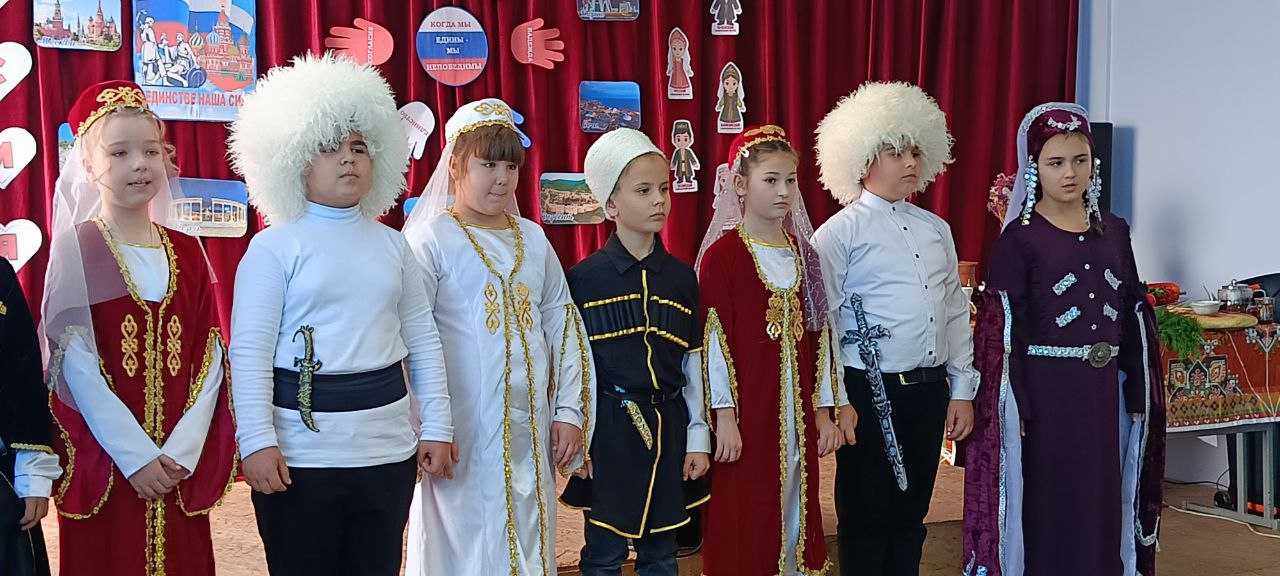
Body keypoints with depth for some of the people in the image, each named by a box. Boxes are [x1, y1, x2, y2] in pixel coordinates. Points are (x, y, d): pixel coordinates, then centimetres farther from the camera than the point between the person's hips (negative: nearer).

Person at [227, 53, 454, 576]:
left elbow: (423, 340, 11)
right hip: (301, 453, -4)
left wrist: (436, 427, 6)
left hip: (389, 449, 4)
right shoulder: (274, 247, -3)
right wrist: (257, 442, -15)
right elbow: (249, 351, -8)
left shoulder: (391, 245, 10)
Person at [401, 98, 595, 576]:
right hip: (464, 432, -5)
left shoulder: (533, 240, 10)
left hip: (530, 429, 5)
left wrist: (570, 411, 8)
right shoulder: (432, 240, -4)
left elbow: (564, 325, 13)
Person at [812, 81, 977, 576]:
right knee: (865, 520, 4)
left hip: (929, 389, 6)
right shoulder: (840, 233, -6)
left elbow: (956, 312, 14)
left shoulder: (936, 230, 12)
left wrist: (962, 390, 10)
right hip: (869, 392, -5)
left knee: (910, 516, 14)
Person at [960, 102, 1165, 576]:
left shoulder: (1115, 231, 8)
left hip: (1103, 389, 5)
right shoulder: (1019, 238, -6)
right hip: (1045, 389, -4)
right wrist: (1017, 407, -14)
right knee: (1047, 501, 3)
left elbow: (1134, 315, 12)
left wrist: (1138, 391, 8)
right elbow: (1004, 329, -9)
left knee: (1101, 500, 12)